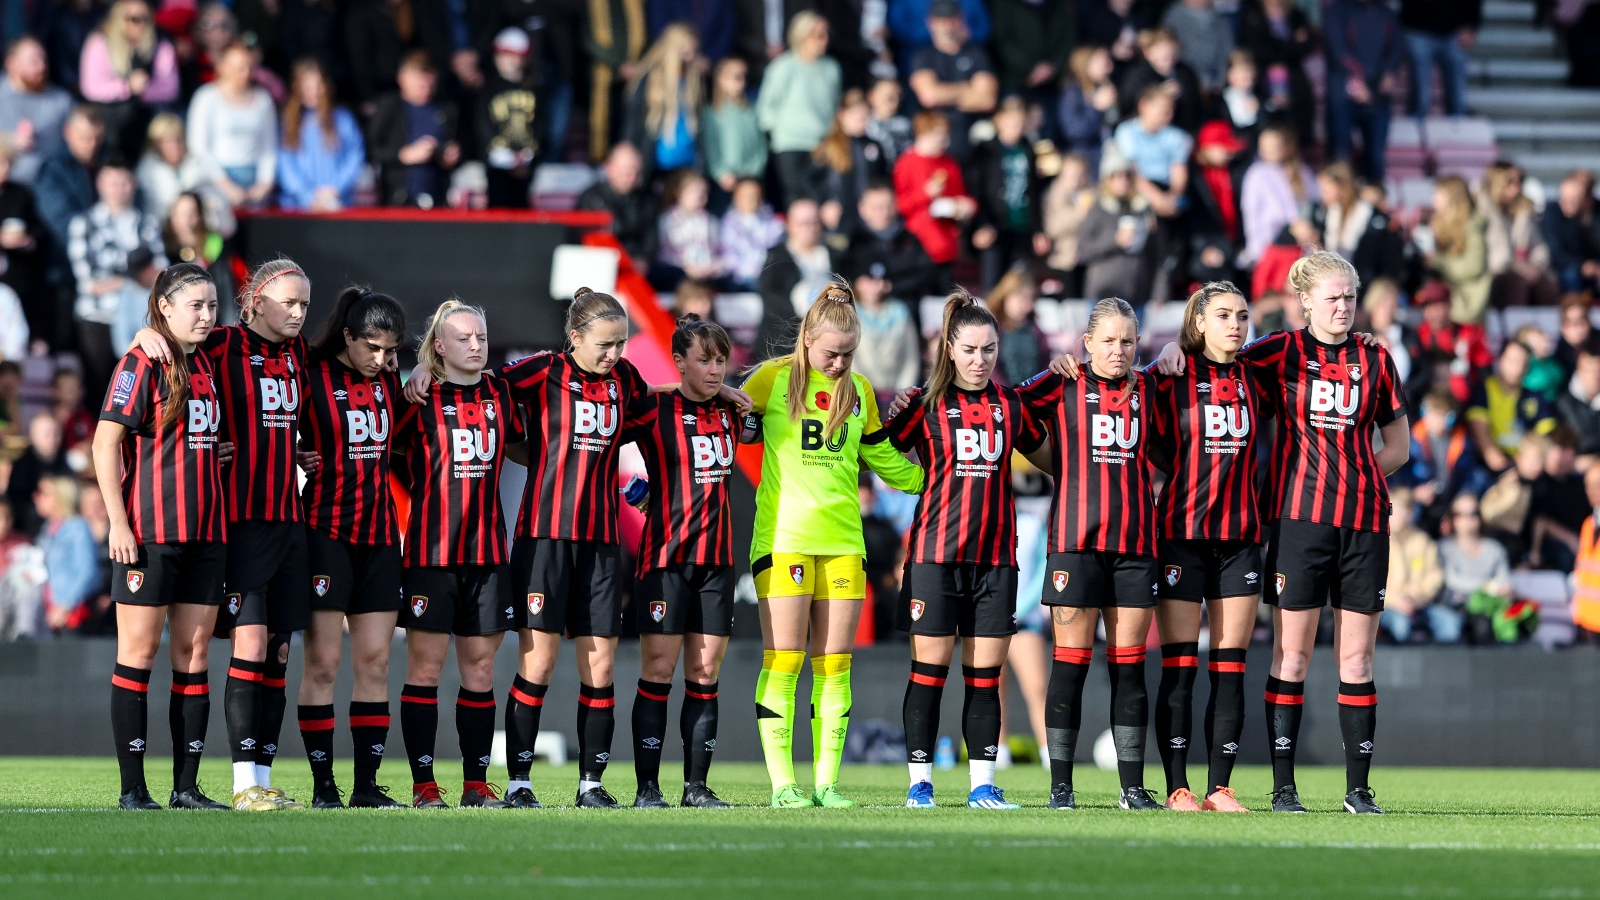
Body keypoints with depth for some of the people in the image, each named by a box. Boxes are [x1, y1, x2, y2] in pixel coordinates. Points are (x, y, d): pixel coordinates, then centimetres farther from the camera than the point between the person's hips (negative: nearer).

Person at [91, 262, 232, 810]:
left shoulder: (206, 366, 14)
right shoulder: (142, 365, -7)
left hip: (204, 535, 7)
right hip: (148, 533, -7)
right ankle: (133, 789, -1)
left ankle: (187, 787, 8)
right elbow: (106, 442, -11)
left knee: (193, 653, 6)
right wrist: (119, 522, -15)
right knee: (140, 651, -3)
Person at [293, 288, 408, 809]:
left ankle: (367, 784, 6)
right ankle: (323, 785, -1)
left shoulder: (389, 382, 10)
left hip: (379, 534, 5)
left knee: (374, 663, 3)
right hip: (327, 531, -5)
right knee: (323, 664, -4)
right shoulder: (313, 378, -6)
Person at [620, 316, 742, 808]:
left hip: (716, 560, 5)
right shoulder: (655, 410, -5)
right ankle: (647, 786, -3)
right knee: (658, 670, -5)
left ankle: (697, 785, 7)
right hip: (665, 557, -5)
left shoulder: (730, 413, 10)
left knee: (705, 673, 4)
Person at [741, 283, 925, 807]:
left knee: (834, 666, 1)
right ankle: (782, 783, -4)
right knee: (783, 661, -7)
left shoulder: (859, 391, 13)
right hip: (782, 538, -4)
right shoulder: (772, 380, 0)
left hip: (843, 541, 4)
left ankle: (827, 783, 3)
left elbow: (883, 460, 24)